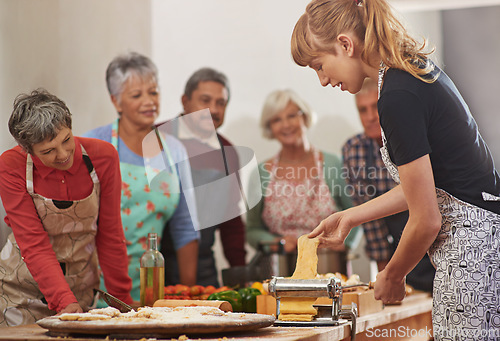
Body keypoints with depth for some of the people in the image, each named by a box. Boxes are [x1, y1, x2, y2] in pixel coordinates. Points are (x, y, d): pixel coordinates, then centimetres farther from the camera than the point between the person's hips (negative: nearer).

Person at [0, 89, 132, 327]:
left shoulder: (103, 157, -15)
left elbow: (110, 234, -6)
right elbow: (33, 245, -22)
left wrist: (122, 299, -3)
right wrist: (65, 301, -34)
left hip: (81, 288, 1)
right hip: (22, 290, -1)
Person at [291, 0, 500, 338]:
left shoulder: (398, 97, -18)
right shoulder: (416, 68, 11)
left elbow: (426, 221, -15)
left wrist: (392, 276, 3)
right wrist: (350, 217, 23)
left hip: (473, 250, -9)